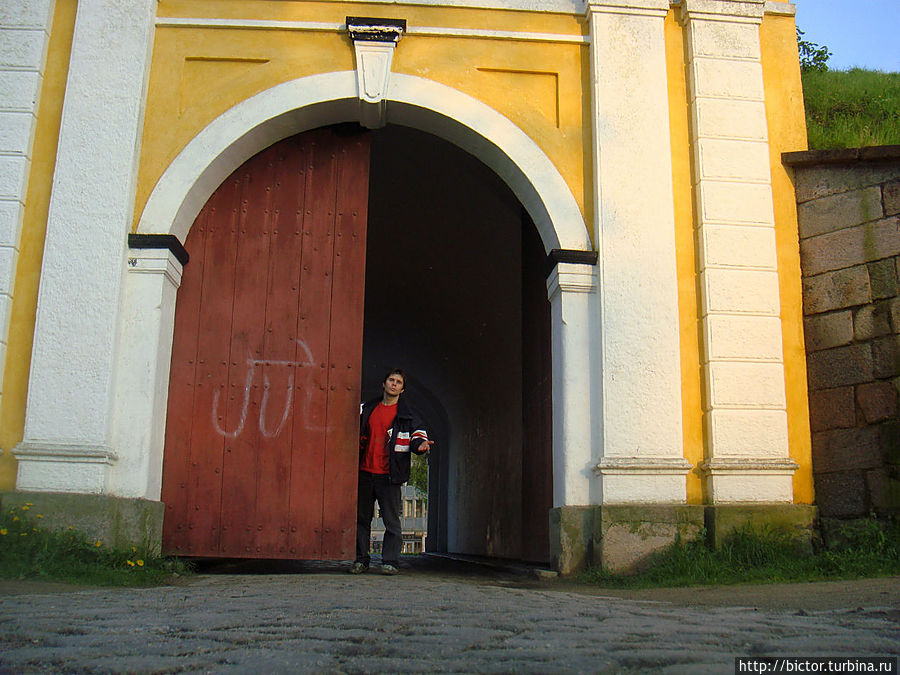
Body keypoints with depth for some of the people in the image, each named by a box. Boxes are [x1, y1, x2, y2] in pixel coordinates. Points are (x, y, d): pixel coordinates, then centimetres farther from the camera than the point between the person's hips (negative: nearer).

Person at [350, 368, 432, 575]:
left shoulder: (407, 415, 6)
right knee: (361, 518, 8)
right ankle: (361, 559, 18)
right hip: (364, 473, 3)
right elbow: (359, 435, 24)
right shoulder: (367, 409, 14)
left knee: (391, 521, -4)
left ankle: (390, 561, 4)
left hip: (389, 475, -3)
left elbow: (418, 433, 5)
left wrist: (420, 444, -17)